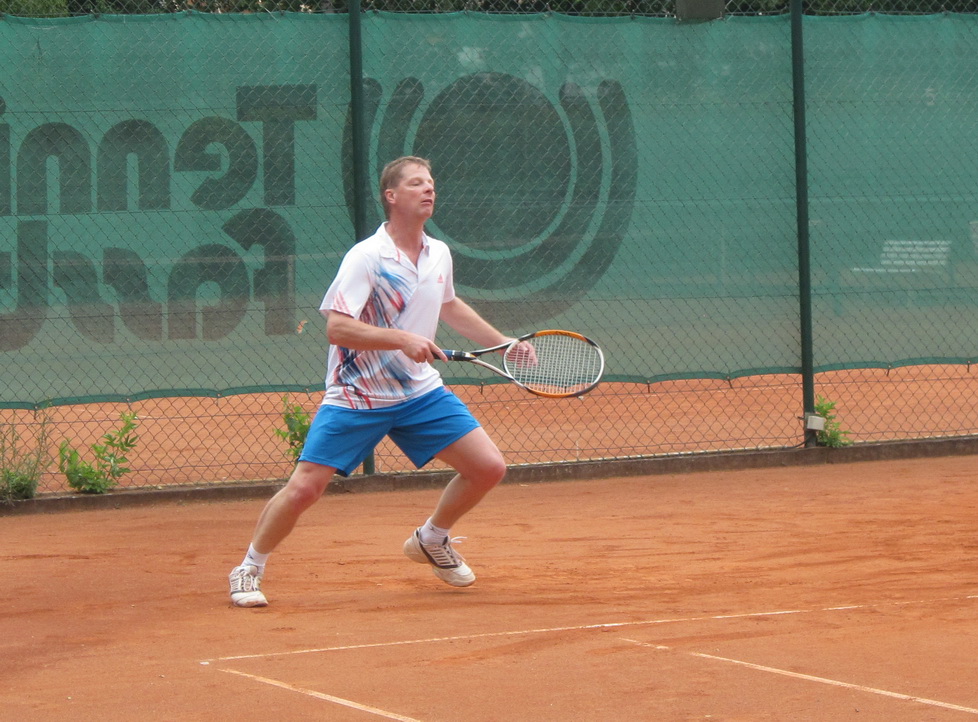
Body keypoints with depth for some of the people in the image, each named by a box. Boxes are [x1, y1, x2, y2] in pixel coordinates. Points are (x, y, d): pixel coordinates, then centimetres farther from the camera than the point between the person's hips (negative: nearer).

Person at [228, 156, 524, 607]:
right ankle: (248, 570, 10)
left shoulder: (439, 255, 5)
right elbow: (336, 328, -24)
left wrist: (501, 342, 26)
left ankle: (432, 540, 23)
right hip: (356, 396, -6)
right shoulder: (366, 258, -16)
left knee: (489, 467, -3)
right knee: (303, 488, -12)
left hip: (420, 392, 6)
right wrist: (402, 339, -32)